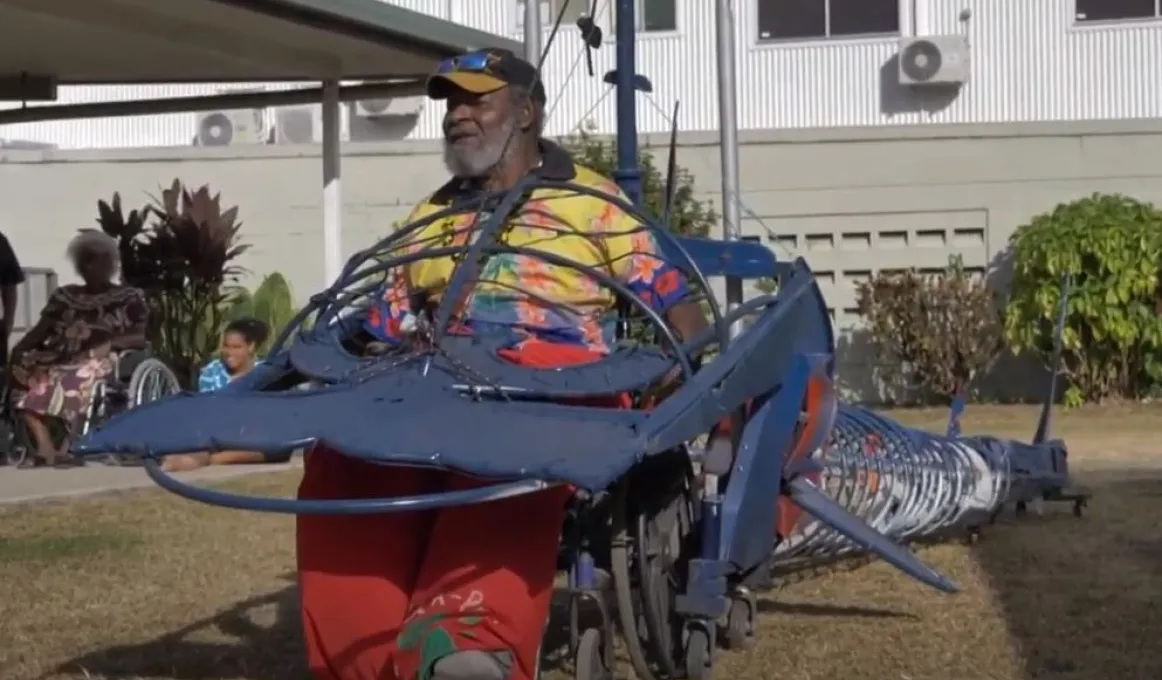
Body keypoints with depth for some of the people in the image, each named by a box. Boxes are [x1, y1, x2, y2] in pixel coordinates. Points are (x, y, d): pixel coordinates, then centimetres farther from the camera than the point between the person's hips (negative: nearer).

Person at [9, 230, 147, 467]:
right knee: (25, 369, -24)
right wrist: (18, 348, -6)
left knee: (80, 376, -38)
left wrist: (110, 343, -18)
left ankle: (67, 445, -46)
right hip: (64, 360, 5)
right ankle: (45, 445, -39)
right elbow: (41, 331, 14)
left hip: (105, 362, -5)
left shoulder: (129, 298, 12)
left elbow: (142, 338, 0)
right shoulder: (64, 296, 23)